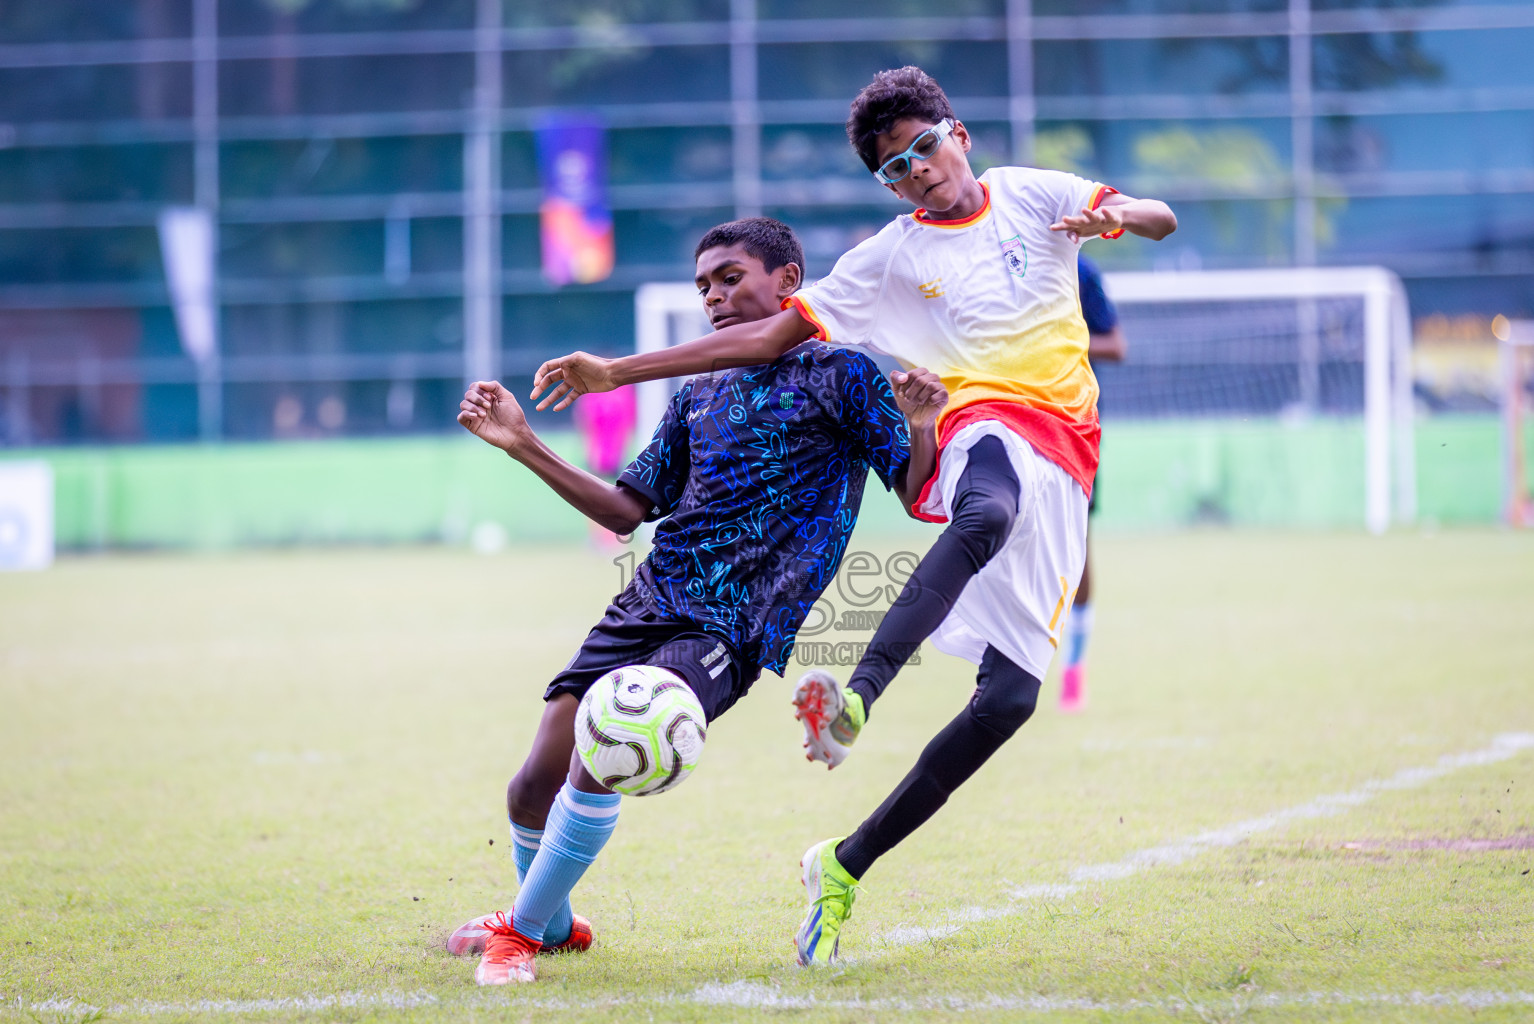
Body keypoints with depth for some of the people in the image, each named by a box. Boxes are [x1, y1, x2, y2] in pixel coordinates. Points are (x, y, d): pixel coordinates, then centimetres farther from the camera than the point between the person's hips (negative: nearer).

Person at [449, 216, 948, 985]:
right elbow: (626, 510, 22)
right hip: (649, 603, 6)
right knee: (537, 779, -5)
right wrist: (524, 446, 14)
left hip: (733, 631, -6)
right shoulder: (700, 395, 20)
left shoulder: (840, 375, 2)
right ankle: (553, 925, 24)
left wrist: (921, 428, -24)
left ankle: (522, 931, -6)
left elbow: (918, 497, -3)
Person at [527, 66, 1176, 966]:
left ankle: (847, 867, -3)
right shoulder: (891, 259, 11)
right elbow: (772, 334, 10)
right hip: (991, 426, -2)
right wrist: (616, 372, 6)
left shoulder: (1031, 195, 14)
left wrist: (1115, 217, -15)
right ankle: (856, 699, -65)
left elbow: (1162, 220, 11)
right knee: (985, 517, -43)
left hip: (1065, 466, 2)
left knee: (1009, 698, -11)